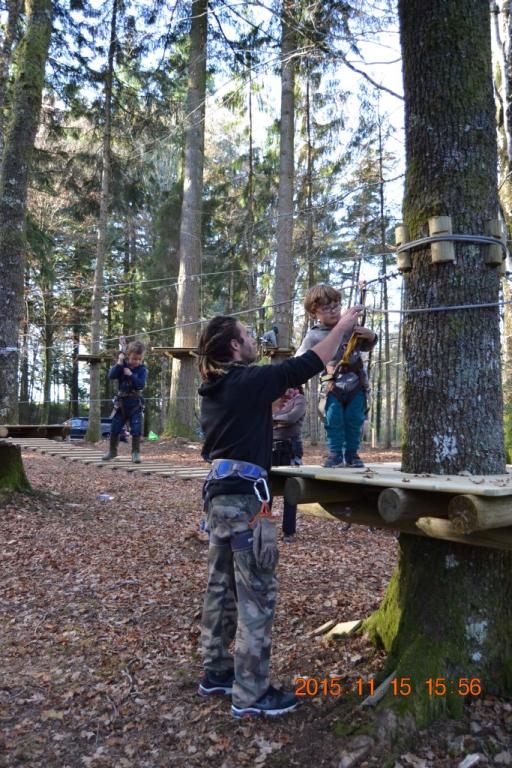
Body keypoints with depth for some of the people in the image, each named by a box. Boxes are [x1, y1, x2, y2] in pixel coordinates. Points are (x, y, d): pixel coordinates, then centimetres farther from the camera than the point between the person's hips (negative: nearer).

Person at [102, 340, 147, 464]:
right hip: (121, 401, 2)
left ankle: (136, 452, 6)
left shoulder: (142, 369, -6)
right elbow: (111, 376, -18)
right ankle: (112, 451, 24)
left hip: (135, 403, -2)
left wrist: (130, 375, -25)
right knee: (114, 428, 8)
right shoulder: (121, 365, -2)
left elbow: (141, 384, -19)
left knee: (136, 429, -6)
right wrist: (119, 363, -24)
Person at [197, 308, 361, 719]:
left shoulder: (216, 388, 12)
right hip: (245, 494, -9)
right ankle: (251, 694, 7)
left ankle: (216, 672, 30)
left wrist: (273, 402, 17)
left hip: (220, 489, 10)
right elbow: (306, 365, -9)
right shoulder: (247, 381, -14)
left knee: (222, 586, 17)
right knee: (257, 594, -1)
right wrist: (342, 327, 0)